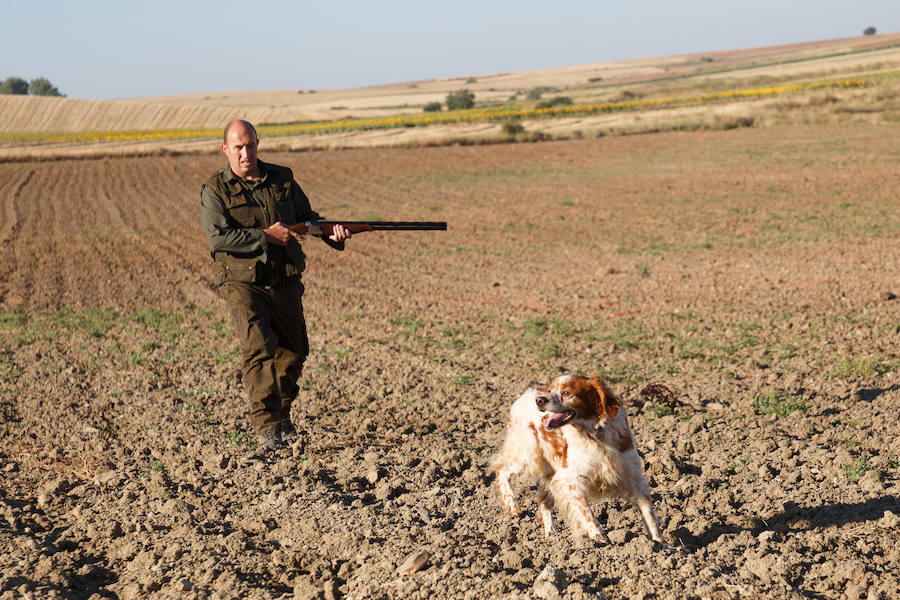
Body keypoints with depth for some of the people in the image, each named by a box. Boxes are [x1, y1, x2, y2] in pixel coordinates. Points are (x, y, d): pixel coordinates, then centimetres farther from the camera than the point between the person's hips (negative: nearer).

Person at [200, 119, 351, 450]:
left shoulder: (282, 178, 7)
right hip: (243, 283, -4)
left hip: (285, 282, 5)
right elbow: (217, 236, -16)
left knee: (294, 352, 12)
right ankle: (266, 426, -17)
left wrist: (332, 233, -9)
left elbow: (307, 217, 12)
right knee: (259, 348, -20)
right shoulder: (215, 190, -5)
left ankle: (282, 414, 34)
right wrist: (266, 236, -18)